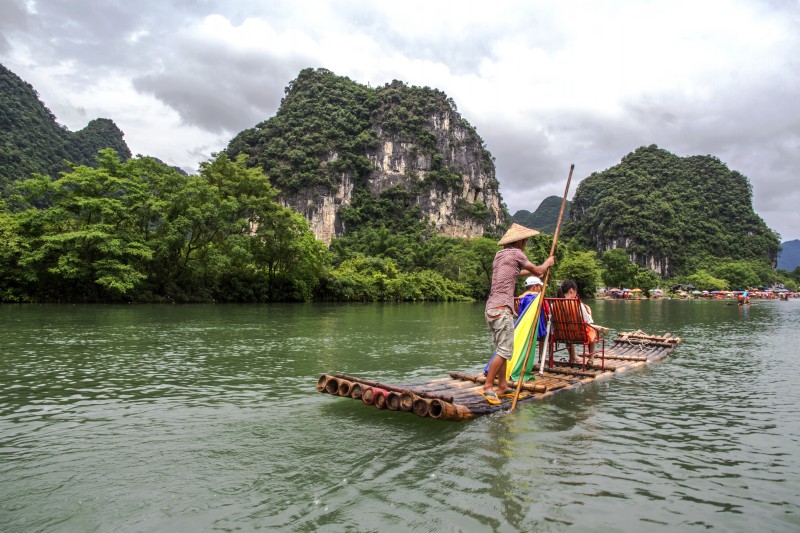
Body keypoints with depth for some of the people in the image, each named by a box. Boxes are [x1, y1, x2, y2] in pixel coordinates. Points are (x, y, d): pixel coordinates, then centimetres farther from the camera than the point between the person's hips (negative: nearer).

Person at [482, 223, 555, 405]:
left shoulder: (499, 254, 21)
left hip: (491, 308, 9)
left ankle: (503, 387, 17)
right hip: (502, 309, -9)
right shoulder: (516, 253, -3)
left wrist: (532, 271, 48)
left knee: (502, 350, 13)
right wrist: (547, 263, 25)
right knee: (504, 351, -8)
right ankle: (487, 387, -10)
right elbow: (538, 271, 5)